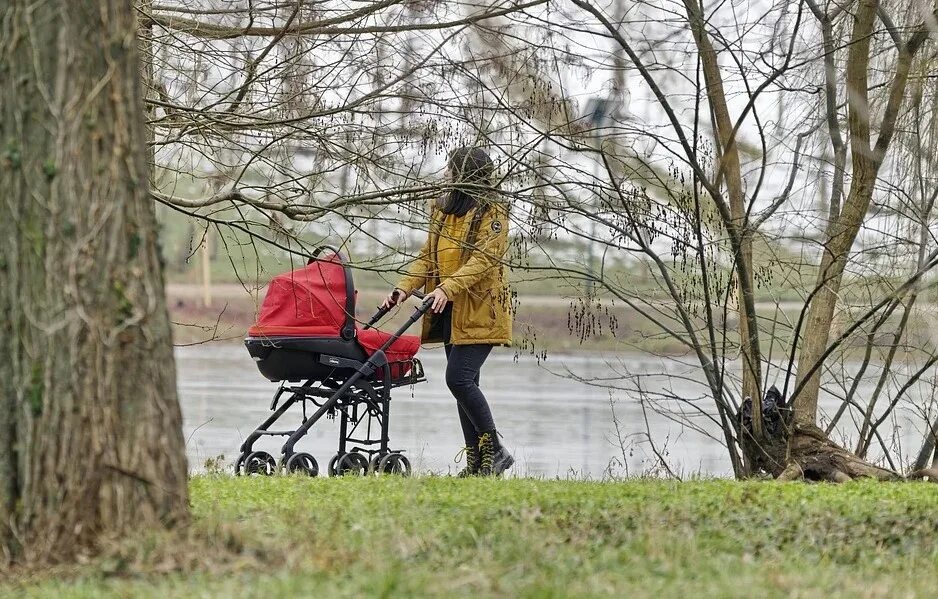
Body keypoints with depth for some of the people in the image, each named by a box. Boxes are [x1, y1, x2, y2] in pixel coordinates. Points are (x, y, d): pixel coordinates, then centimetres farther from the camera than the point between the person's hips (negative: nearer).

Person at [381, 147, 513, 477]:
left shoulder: (492, 211, -7)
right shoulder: (443, 209, 17)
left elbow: (484, 258, -19)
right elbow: (428, 257, 17)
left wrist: (448, 288, -30)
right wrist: (404, 288, 1)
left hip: (480, 313, -8)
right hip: (451, 313, 8)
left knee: (459, 378, -17)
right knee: (465, 384, 7)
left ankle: (494, 450, -9)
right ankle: (476, 460, 10)